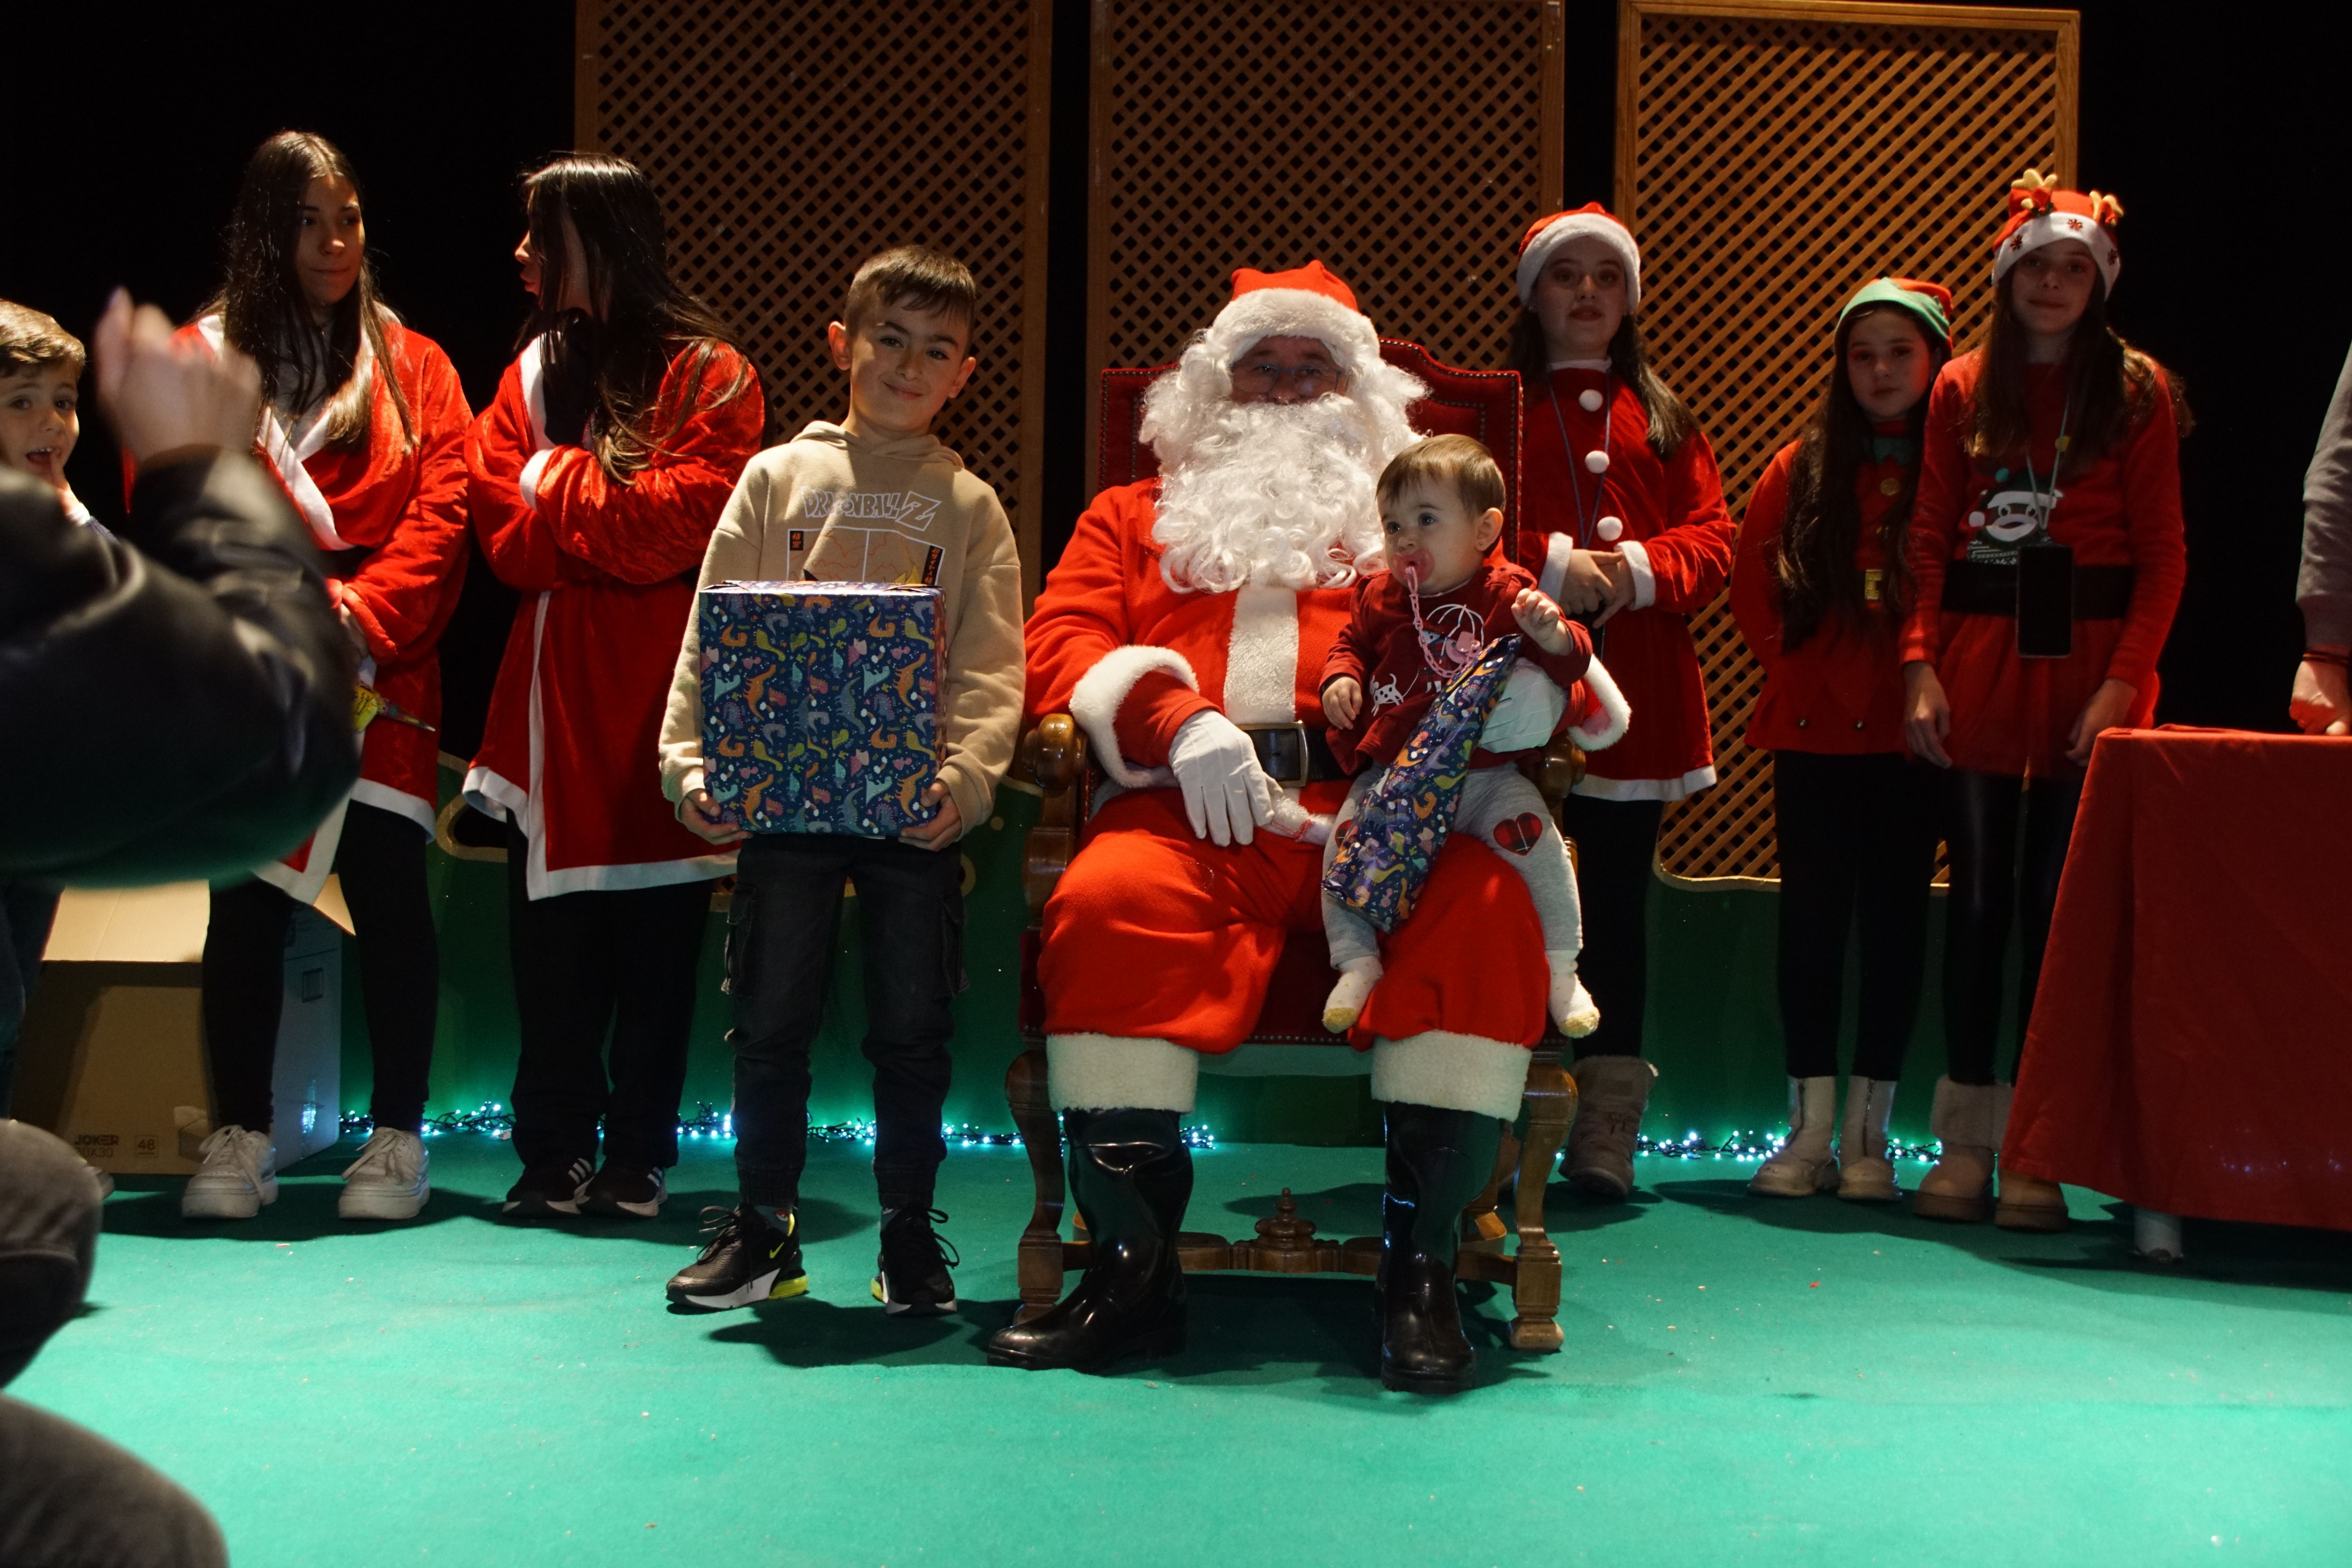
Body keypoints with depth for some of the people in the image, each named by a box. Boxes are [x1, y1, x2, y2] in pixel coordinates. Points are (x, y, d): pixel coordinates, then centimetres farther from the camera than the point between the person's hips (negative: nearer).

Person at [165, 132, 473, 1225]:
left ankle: (398, 1138, 2)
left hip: (377, 682, 0)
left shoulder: (413, 368, 13)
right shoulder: (200, 363, 9)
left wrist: (363, 612, -13)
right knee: (245, 905, 0)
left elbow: (440, 510, 2)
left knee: (390, 897, -5)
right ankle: (239, 1137, 8)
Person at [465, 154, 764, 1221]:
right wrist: (619, 542, -11)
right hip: (553, 696, 4)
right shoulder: (531, 371, 13)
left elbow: (673, 522, -14)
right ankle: (555, 1157, 12)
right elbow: (508, 541, 4)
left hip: (667, 700, -4)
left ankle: (639, 1161, 10)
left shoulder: (709, 376, -2)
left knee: (658, 934, 2)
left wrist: (552, 477, -4)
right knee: (548, 935, 3)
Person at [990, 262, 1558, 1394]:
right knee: (1107, 903, -35)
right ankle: (1133, 1267, -29)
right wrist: (1175, 718, -8)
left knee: (1484, 906, -33)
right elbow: (1058, 643, 13)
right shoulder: (1137, 517, 29)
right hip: (1192, 811, 0)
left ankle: (1420, 1265, -28)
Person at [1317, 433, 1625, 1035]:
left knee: (1534, 835, -23)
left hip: (1485, 774, -3)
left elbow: (1569, 660, -5)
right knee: (1342, 846, -16)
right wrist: (1339, 677, 2)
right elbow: (1353, 645, 24)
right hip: (1389, 775, 3)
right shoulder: (1379, 596, 9)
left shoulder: (1506, 595, -3)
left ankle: (1561, 968, -10)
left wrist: (1552, 634, -27)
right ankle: (1357, 963, -3)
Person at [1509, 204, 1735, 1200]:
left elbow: (1713, 537, 7)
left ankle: (1606, 1130, 9)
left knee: (1619, 903, 5)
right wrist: (1550, 566, -16)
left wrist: (1639, 568, -12)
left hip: (1636, 696, 3)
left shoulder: (1663, 419, 15)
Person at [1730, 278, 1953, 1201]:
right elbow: (1751, 586, 11)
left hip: (1910, 734, -2)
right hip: (1815, 727, 2)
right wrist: (1800, 669, 3)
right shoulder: (1803, 468, 9)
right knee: (1812, 918, 2)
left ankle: (1868, 1133, 8)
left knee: (1895, 919, 2)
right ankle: (1809, 1131, 6)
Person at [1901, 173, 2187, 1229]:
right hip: (1980, 661, 2)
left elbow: (2163, 553, -1)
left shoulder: (2135, 392, 4)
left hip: (2086, 659, -2)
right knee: (1979, 895, 3)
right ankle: (1965, 1145, 8)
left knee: (2054, 900, -2)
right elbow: (1930, 540, 8)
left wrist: (2123, 680, -11)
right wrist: (1921, 666, -4)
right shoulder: (1962, 390, 11)